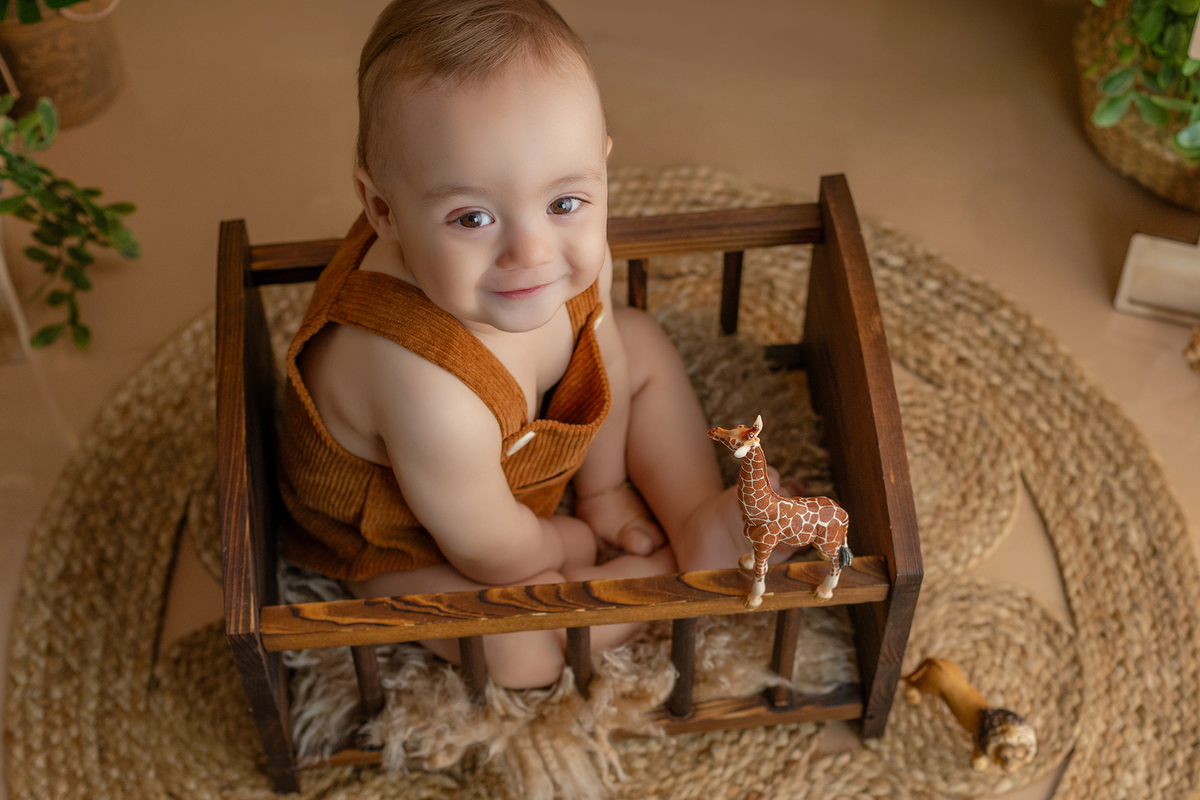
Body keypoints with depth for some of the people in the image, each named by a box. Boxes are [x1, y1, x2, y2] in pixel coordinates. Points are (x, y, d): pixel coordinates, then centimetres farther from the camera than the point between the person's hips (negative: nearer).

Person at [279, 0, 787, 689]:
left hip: (527, 449, 7)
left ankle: (697, 515, 13)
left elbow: (601, 362, -3)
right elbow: (496, 557, -29)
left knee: (644, 345, 10)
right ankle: (685, 565, -3)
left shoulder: (572, 253, -27)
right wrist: (565, 543, -10)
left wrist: (606, 489, 6)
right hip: (408, 544, -6)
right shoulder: (434, 397, -48)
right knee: (521, 650, -26)